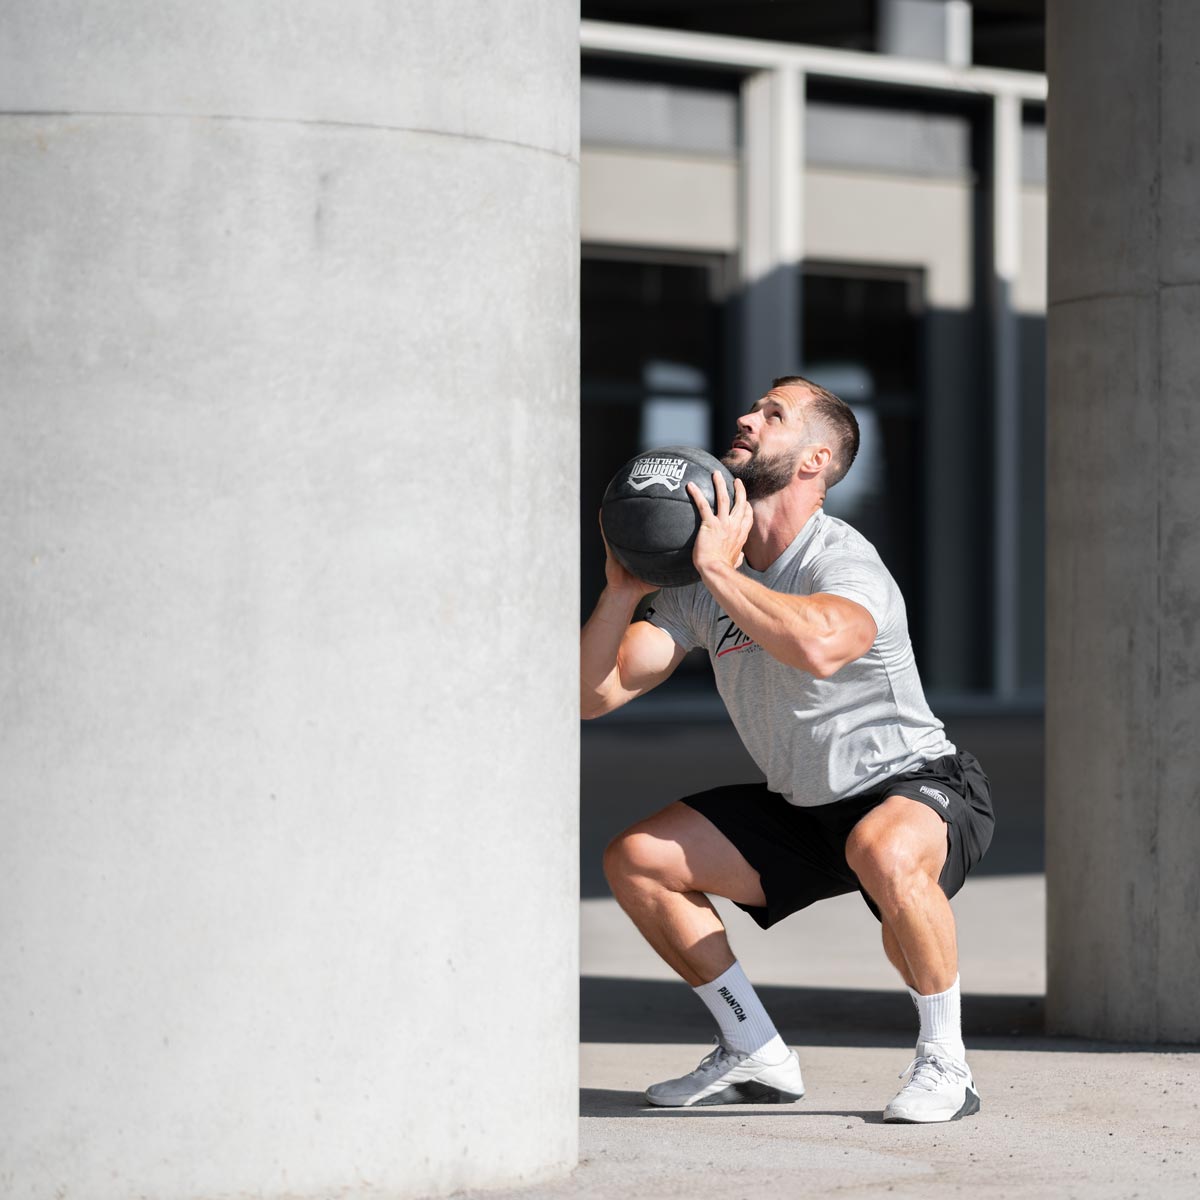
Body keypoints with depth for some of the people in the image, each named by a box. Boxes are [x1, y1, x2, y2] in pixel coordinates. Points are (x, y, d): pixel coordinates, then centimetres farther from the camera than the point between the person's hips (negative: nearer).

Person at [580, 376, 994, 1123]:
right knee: (635, 861, 0)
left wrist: (720, 569, -39)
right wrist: (622, 591, -19)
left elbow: (819, 646, -50)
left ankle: (946, 1066, -19)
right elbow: (597, 693, -4)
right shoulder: (704, 578, -2)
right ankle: (758, 1056, 9)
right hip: (805, 808, 8)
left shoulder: (844, 563, -24)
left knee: (884, 854, -41)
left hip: (920, 787, -7)